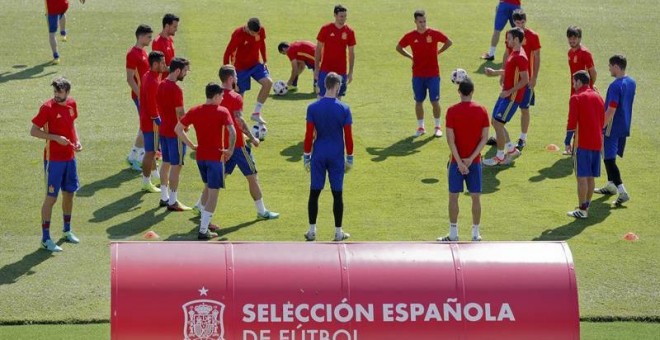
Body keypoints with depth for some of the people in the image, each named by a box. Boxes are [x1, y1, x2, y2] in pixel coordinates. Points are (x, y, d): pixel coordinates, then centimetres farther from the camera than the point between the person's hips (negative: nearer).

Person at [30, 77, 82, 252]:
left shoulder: (71, 104, 3)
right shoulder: (48, 108, -16)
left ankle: (67, 231, 35)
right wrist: (56, 137, -22)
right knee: (51, 197, -4)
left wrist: (77, 140, 3)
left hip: (70, 157, 7)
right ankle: (45, 238, 3)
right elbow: (34, 131, -14)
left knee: (69, 193, 17)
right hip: (53, 158, -7)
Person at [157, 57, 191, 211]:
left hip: (163, 130, 9)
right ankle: (172, 202, 2)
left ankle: (164, 197, 25)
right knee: (176, 166, -2)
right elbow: (180, 114, -20)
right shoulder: (175, 90, -22)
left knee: (166, 163, 17)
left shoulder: (161, 85, 6)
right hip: (175, 132, -9)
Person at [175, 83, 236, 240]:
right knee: (213, 194, -1)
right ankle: (203, 230, -6)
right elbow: (232, 132, -23)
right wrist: (230, 150, -11)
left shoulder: (195, 111, 3)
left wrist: (191, 145, 8)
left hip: (200, 156, 6)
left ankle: (204, 221, 35)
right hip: (215, 157, -6)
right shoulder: (222, 112, -11)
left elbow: (178, 129, 4)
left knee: (207, 187, 27)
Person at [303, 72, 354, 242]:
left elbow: (309, 135, -4)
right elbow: (348, 136, -4)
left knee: (314, 192, 7)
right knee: (337, 193, 5)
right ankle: (338, 232, 9)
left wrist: (306, 157, 5)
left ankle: (312, 231, 9)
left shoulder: (313, 108, -4)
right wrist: (350, 158, 6)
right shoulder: (344, 109, -6)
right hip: (337, 156, -1)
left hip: (318, 156, 1)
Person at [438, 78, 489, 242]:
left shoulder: (452, 111, -10)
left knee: (453, 196, 7)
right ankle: (476, 234, 12)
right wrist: (471, 158, -7)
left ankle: (453, 235, 10)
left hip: (457, 161, -2)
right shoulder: (482, 111, -3)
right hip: (475, 161, 2)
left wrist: (459, 162, -10)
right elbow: (484, 138, -5)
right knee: (476, 197, 8)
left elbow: (450, 140, -13)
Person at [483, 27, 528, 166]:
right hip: (506, 94, 10)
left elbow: (525, 80, -23)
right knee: (495, 122, 14)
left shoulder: (520, 57, -20)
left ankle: (500, 157, 6)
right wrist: (495, 72, 19)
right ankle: (512, 150, 25)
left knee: (498, 123, -6)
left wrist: (509, 92, -22)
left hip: (512, 97, -10)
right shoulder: (513, 52, 11)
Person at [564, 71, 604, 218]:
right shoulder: (598, 97, 13)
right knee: (590, 177, 12)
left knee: (582, 177, -5)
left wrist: (567, 141, -4)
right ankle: (586, 206, 18)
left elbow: (572, 123, -12)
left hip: (582, 144, -7)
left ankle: (582, 210, -5)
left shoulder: (576, 98, -8)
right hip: (597, 143, 7)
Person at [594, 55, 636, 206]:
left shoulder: (615, 86, -22)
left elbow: (611, 110, -24)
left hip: (613, 128, -9)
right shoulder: (632, 83, 5)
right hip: (625, 127, 9)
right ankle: (611, 185, 34)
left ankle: (622, 191, -15)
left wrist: (600, 127, -18)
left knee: (609, 159, -7)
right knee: (610, 156, 24)